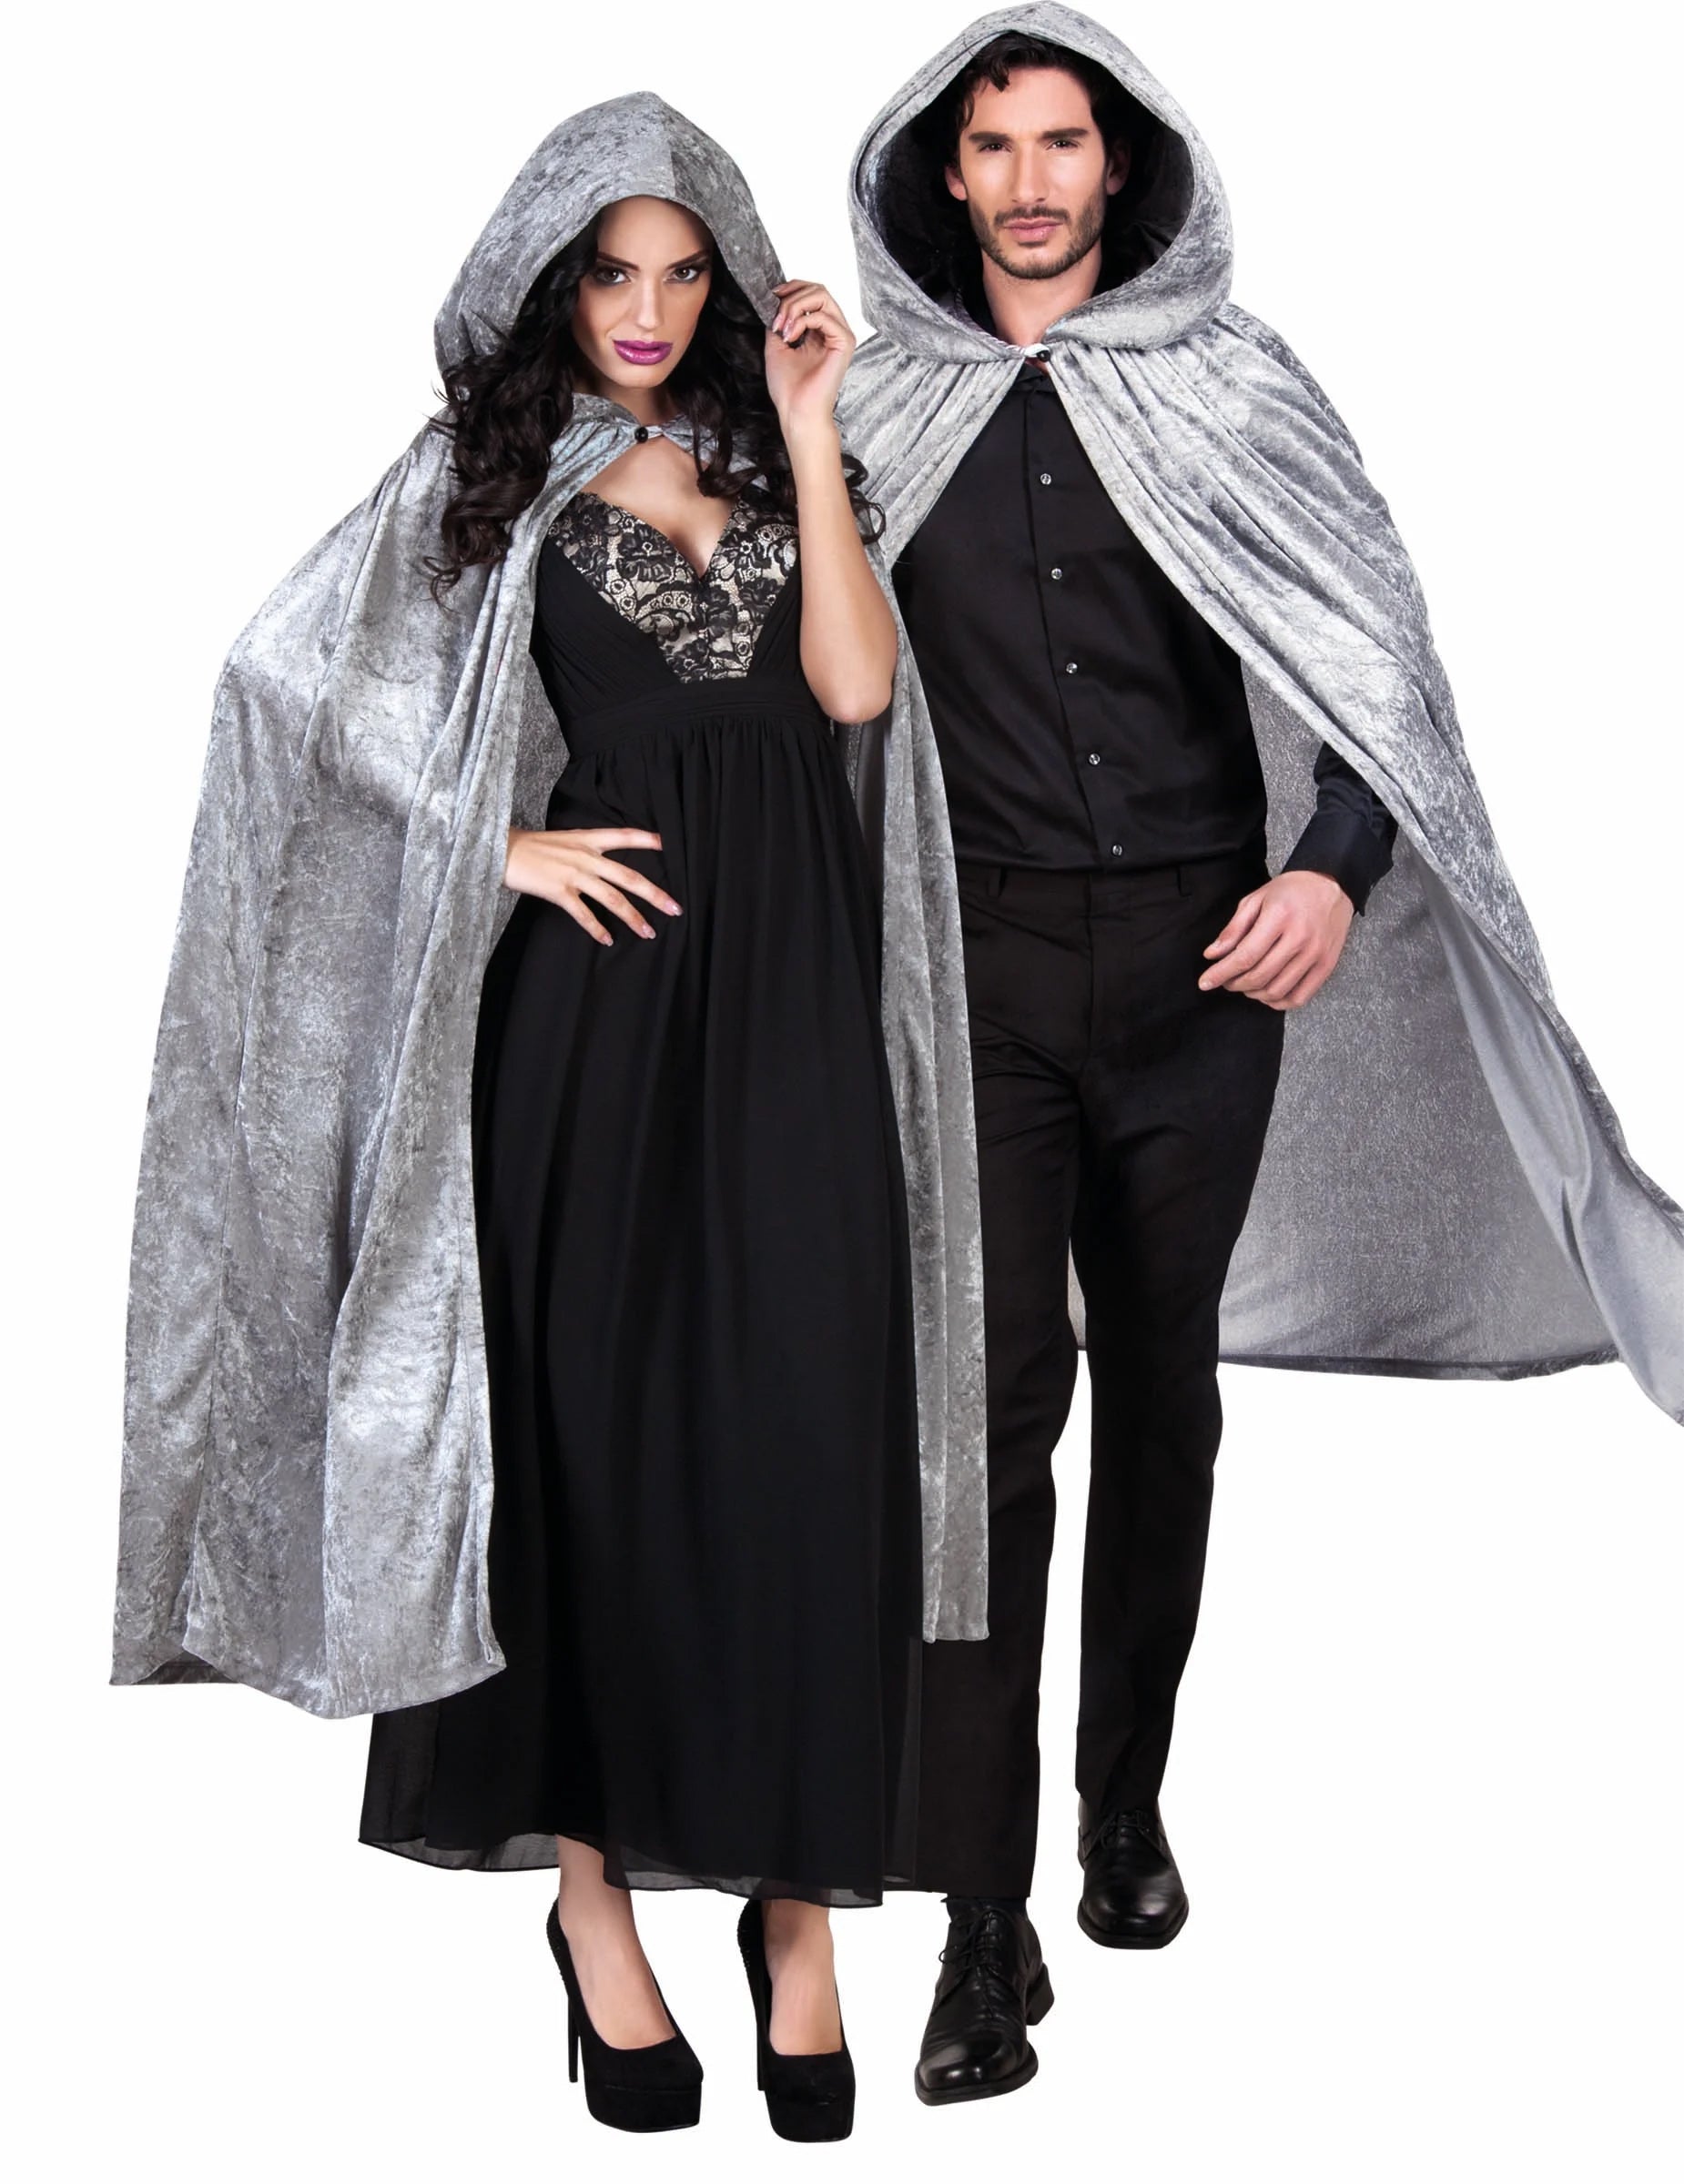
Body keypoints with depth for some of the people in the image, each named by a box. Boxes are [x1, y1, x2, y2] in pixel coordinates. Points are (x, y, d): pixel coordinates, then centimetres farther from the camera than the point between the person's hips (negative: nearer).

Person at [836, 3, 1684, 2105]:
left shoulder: (1234, 388, 4)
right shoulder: (879, 410, 7)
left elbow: (1376, 648, 3)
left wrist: (1339, 867, -11)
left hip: (1203, 961, 1)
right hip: (976, 963, -1)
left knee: (1162, 1387, 11)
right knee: (995, 1396, -9)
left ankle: (1128, 1801, 28)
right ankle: (986, 1917, -7)